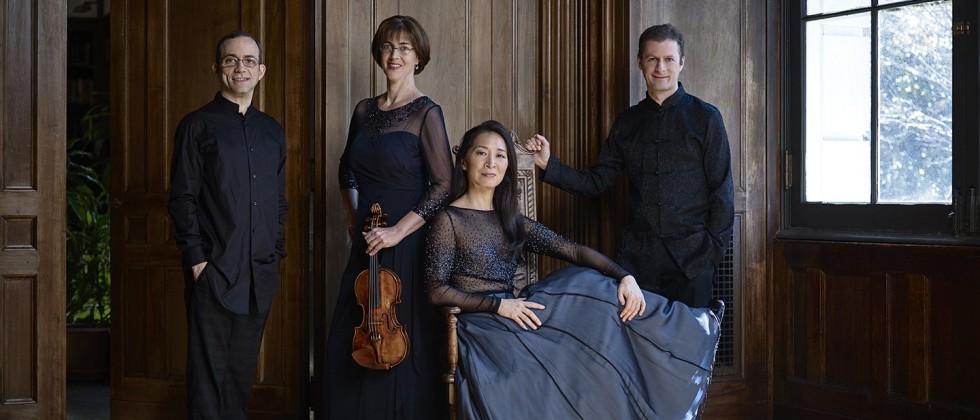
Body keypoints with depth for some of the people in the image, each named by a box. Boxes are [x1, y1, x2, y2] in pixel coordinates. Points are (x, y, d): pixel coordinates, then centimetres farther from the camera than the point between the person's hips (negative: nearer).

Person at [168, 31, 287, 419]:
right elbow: (182, 199, -6)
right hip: (214, 271, -5)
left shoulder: (272, 132, 15)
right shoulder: (197, 125, -1)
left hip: (260, 272, 5)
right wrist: (196, 259, -12)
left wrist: (277, 254, 11)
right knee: (209, 371, -2)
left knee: (243, 370, 11)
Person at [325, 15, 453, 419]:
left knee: (401, 345, -1)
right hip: (366, 242, 6)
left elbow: (443, 185, -13)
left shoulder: (426, 113, -7)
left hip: (407, 244, -6)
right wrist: (352, 215, 14)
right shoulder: (365, 110, 10)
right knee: (350, 344, 7)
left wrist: (398, 231, -17)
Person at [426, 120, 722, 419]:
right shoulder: (449, 220, -3)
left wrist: (624, 277, -10)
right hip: (478, 325, -6)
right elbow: (436, 291, -10)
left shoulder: (512, 222, 14)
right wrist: (498, 304, -19)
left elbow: (575, 251, 5)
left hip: (511, 318, 6)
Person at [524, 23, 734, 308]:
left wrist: (713, 250, -7)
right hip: (637, 253, 3)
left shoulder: (704, 117, 2)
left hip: (690, 254, -3)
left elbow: (722, 191, 0)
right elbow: (596, 182, 10)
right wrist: (548, 165, -3)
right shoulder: (628, 122, 12)